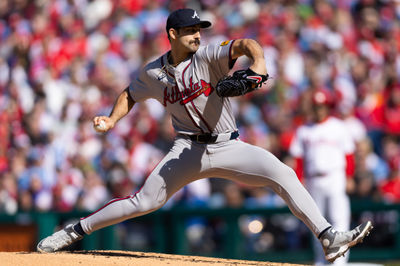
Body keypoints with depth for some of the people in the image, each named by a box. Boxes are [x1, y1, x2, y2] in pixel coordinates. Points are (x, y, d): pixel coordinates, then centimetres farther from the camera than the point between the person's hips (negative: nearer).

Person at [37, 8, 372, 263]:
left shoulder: (208, 56, -9)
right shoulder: (153, 72, 1)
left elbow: (245, 44, -26)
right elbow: (130, 94, 20)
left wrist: (258, 61, -49)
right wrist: (112, 119, 2)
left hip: (229, 147, -1)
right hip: (189, 150, 1)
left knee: (283, 174, -20)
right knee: (144, 201, -8)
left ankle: (329, 238, -20)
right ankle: (75, 231, 7)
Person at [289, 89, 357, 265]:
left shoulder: (339, 127, 6)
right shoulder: (303, 130, 10)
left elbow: (349, 155, 5)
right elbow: (299, 158, 10)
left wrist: (349, 178, -3)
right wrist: (299, 182, 3)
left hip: (335, 178, -3)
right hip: (313, 181, 3)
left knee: (339, 220, -11)